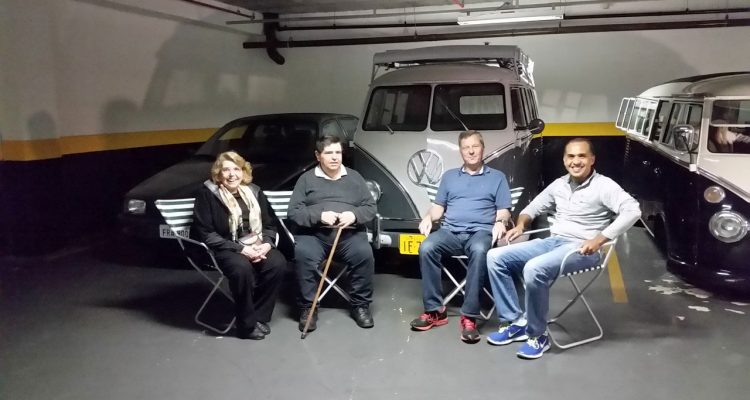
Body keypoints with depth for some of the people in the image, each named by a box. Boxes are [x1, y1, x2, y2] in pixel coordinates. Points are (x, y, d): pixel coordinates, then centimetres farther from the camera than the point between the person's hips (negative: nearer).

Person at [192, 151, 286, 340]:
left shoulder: (253, 192, 10)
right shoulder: (207, 194, -5)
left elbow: (270, 224, 14)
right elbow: (205, 233, -11)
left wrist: (267, 243, -9)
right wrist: (240, 249, -18)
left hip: (256, 246, 5)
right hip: (225, 249, -4)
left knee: (277, 263, -25)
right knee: (242, 268, -36)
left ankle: (259, 316, -9)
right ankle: (248, 324, -16)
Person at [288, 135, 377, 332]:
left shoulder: (354, 177, 16)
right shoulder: (306, 179, 10)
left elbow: (371, 208, 13)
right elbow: (294, 212, 3)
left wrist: (354, 215, -9)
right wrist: (319, 216, -15)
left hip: (349, 234, 1)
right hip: (314, 234, -1)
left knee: (364, 254, -29)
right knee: (303, 254, -32)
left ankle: (361, 305, -10)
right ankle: (308, 307, -15)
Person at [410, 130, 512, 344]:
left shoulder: (497, 177, 16)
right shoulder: (449, 176, 24)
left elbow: (503, 210, 10)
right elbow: (438, 206, 21)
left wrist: (500, 222, -13)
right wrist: (428, 217, -2)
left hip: (481, 232, -2)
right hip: (450, 231, 3)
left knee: (479, 251, -40)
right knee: (426, 248, -31)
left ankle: (469, 316, -35)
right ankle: (434, 310, -23)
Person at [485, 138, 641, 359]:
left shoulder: (604, 185, -6)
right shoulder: (559, 184, 14)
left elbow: (632, 210, -20)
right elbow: (533, 207, 24)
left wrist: (599, 239, -27)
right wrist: (520, 225, 2)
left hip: (581, 248, -7)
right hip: (552, 241, 7)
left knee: (534, 269, -35)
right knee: (496, 257, -9)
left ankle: (538, 335, -15)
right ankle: (515, 322, -5)